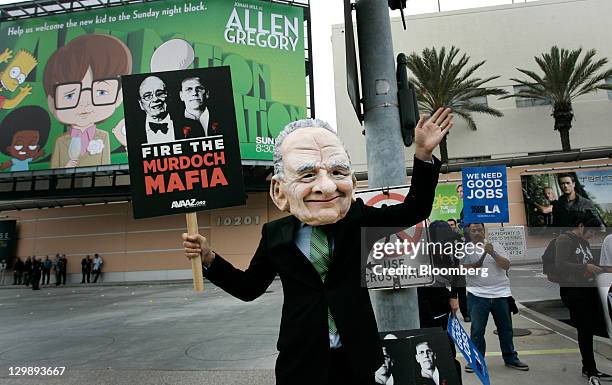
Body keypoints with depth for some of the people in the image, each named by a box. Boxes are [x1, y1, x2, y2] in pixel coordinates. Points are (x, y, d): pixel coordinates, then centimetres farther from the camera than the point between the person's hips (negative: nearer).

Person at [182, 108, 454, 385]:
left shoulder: (359, 217, -8)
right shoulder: (275, 234, -8)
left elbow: (414, 211, -1)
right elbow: (249, 287, 4)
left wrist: (423, 154, -12)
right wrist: (209, 259, -10)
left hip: (357, 356, 1)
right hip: (301, 360, 0)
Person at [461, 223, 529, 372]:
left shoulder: (496, 245, 5)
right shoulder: (466, 249, -2)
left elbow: (506, 265, -4)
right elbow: (468, 270, -12)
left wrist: (492, 253, -18)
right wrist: (483, 254, -18)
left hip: (501, 293, 3)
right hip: (478, 294, -2)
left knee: (506, 328, 14)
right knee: (477, 329, 1)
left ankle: (510, 358, 30)